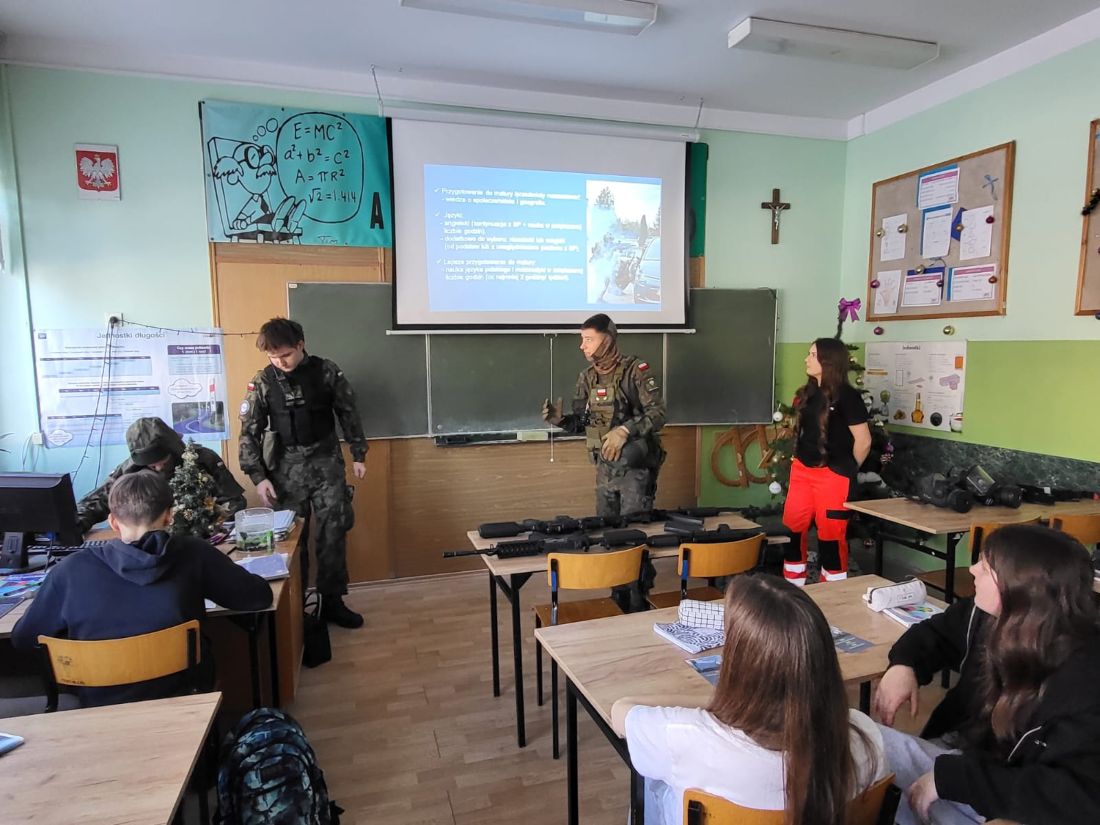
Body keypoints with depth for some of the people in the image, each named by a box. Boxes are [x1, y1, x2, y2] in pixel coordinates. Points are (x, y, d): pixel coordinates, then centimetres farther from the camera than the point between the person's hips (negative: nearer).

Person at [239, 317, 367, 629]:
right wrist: (259, 477, -8)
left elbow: (349, 413, 5)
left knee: (333, 531, 1)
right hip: (287, 466, 0)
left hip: (326, 461, 0)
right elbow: (249, 433, -1)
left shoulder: (327, 371, -4)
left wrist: (358, 455, 6)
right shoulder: (262, 382, -3)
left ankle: (332, 601, 14)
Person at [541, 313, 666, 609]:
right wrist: (560, 419, -8)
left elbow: (659, 414, -17)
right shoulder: (587, 377, 6)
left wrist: (624, 430, -28)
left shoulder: (636, 370, -13)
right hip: (605, 468, 7)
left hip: (635, 468, -6)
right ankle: (618, 600, 28)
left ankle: (639, 605, 12)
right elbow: (582, 422, 11)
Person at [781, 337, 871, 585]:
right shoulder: (808, 392, 9)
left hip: (833, 475, -7)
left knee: (831, 537, 3)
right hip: (801, 471, 7)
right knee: (791, 532, 10)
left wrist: (847, 469, 0)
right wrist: (802, 463, 15)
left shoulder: (846, 395, -12)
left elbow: (863, 441, -11)